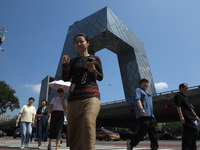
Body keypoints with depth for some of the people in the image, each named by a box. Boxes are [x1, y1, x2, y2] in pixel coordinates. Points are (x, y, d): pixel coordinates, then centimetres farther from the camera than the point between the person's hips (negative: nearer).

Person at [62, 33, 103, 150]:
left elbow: (100, 77, 12)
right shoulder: (73, 61, 21)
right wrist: (65, 65, -6)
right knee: (73, 129, -3)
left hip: (91, 96, -3)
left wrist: (93, 71, -9)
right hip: (74, 97, 3)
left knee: (88, 123, -26)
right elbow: (66, 78, 11)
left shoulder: (95, 59, 16)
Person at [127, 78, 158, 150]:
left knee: (153, 132, -2)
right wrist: (141, 108, -29)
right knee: (142, 132, -12)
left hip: (150, 115, 8)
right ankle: (130, 144, 5)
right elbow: (137, 99, -11)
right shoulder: (138, 90, 7)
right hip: (142, 115, -8)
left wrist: (152, 117, 24)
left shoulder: (148, 94, 31)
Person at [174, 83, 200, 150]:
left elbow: (190, 107, 27)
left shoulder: (185, 97, 25)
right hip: (186, 117, -9)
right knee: (194, 130, -14)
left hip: (191, 117, 9)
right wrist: (181, 116, -23)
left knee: (186, 134, 8)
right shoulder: (177, 96, -5)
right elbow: (178, 107, -15)